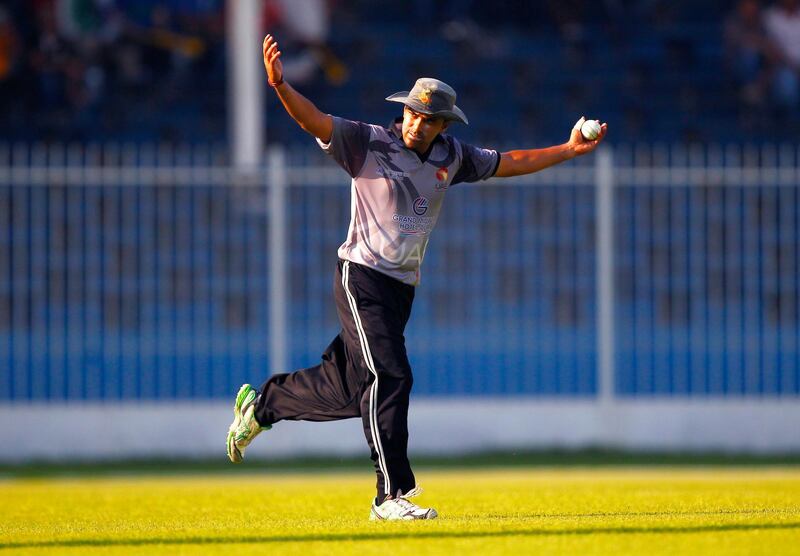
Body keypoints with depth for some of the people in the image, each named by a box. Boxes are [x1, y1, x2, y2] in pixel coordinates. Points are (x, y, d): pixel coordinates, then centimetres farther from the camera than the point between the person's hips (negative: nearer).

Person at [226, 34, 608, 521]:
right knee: (390, 377, -17)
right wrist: (281, 86, -38)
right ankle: (393, 495, -14)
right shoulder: (368, 144, -9)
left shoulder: (451, 156, 8)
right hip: (363, 278, -6)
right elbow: (314, 121, -21)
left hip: (403, 288, 6)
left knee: (349, 390, 10)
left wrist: (569, 151, 17)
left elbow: (507, 163, 20)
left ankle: (262, 403, 35)